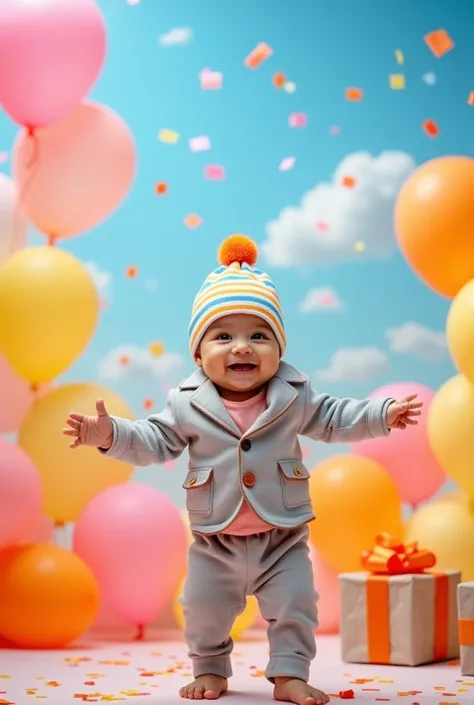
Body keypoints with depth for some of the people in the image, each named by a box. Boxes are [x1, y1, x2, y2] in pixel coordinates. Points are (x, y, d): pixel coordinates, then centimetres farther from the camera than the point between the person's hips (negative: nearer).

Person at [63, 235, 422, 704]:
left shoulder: (294, 396, -7)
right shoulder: (187, 404, -9)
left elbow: (333, 419, 4)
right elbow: (154, 441, -6)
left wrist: (383, 414, -6)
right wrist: (110, 434, -21)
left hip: (282, 538, 0)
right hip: (215, 543, 1)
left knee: (294, 607, 2)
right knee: (204, 610, 11)